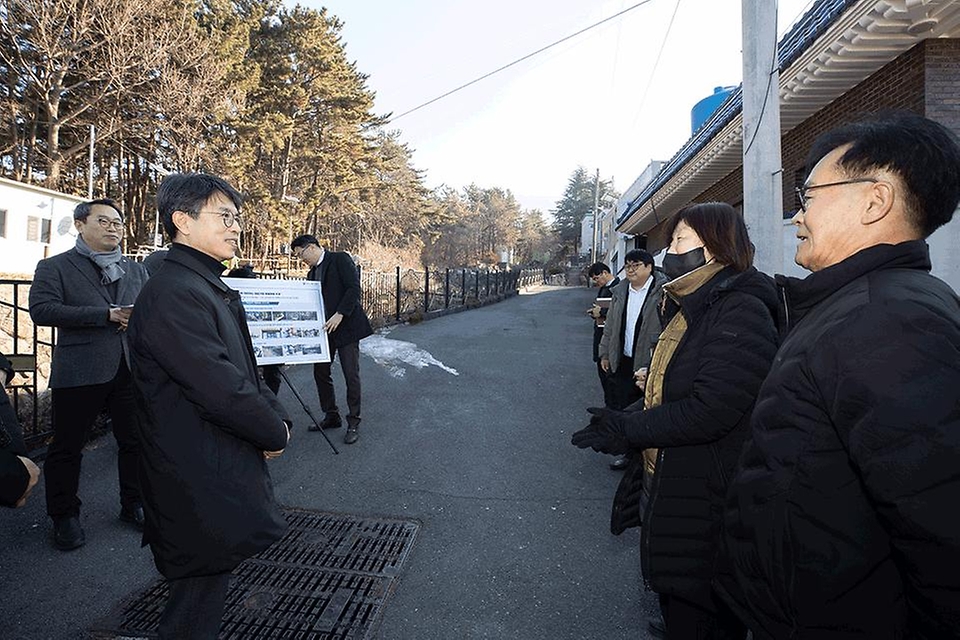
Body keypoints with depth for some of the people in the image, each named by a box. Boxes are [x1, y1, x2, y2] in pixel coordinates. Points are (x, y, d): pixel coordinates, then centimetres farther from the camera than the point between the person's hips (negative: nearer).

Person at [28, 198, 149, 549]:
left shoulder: (136, 270, 15)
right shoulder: (54, 267, 2)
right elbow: (41, 309, -13)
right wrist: (107, 315, -19)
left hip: (132, 370, 4)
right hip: (79, 372, -3)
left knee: (136, 441, 10)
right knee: (67, 447, 8)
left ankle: (133, 505, 28)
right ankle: (64, 516, 25)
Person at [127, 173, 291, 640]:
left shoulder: (213, 289, 12)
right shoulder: (172, 293, -22)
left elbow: (243, 368, 15)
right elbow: (220, 387, -27)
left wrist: (275, 417, -1)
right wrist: (277, 432, -12)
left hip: (223, 476, 10)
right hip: (200, 490, -10)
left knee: (208, 588, 24)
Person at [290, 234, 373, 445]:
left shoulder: (340, 259, -5)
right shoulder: (312, 273, 17)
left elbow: (354, 288, -15)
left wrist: (340, 314, -20)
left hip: (346, 325, -8)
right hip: (324, 328, 8)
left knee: (351, 375, -4)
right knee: (320, 372, 8)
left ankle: (353, 423, 6)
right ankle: (331, 416, 23)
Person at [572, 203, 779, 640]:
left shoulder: (741, 312, -21)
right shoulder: (690, 308, 10)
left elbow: (710, 410, -28)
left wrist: (628, 429, -17)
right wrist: (623, 418, -1)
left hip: (706, 501, -9)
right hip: (665, 485, 9)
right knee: (674, 602, 25)